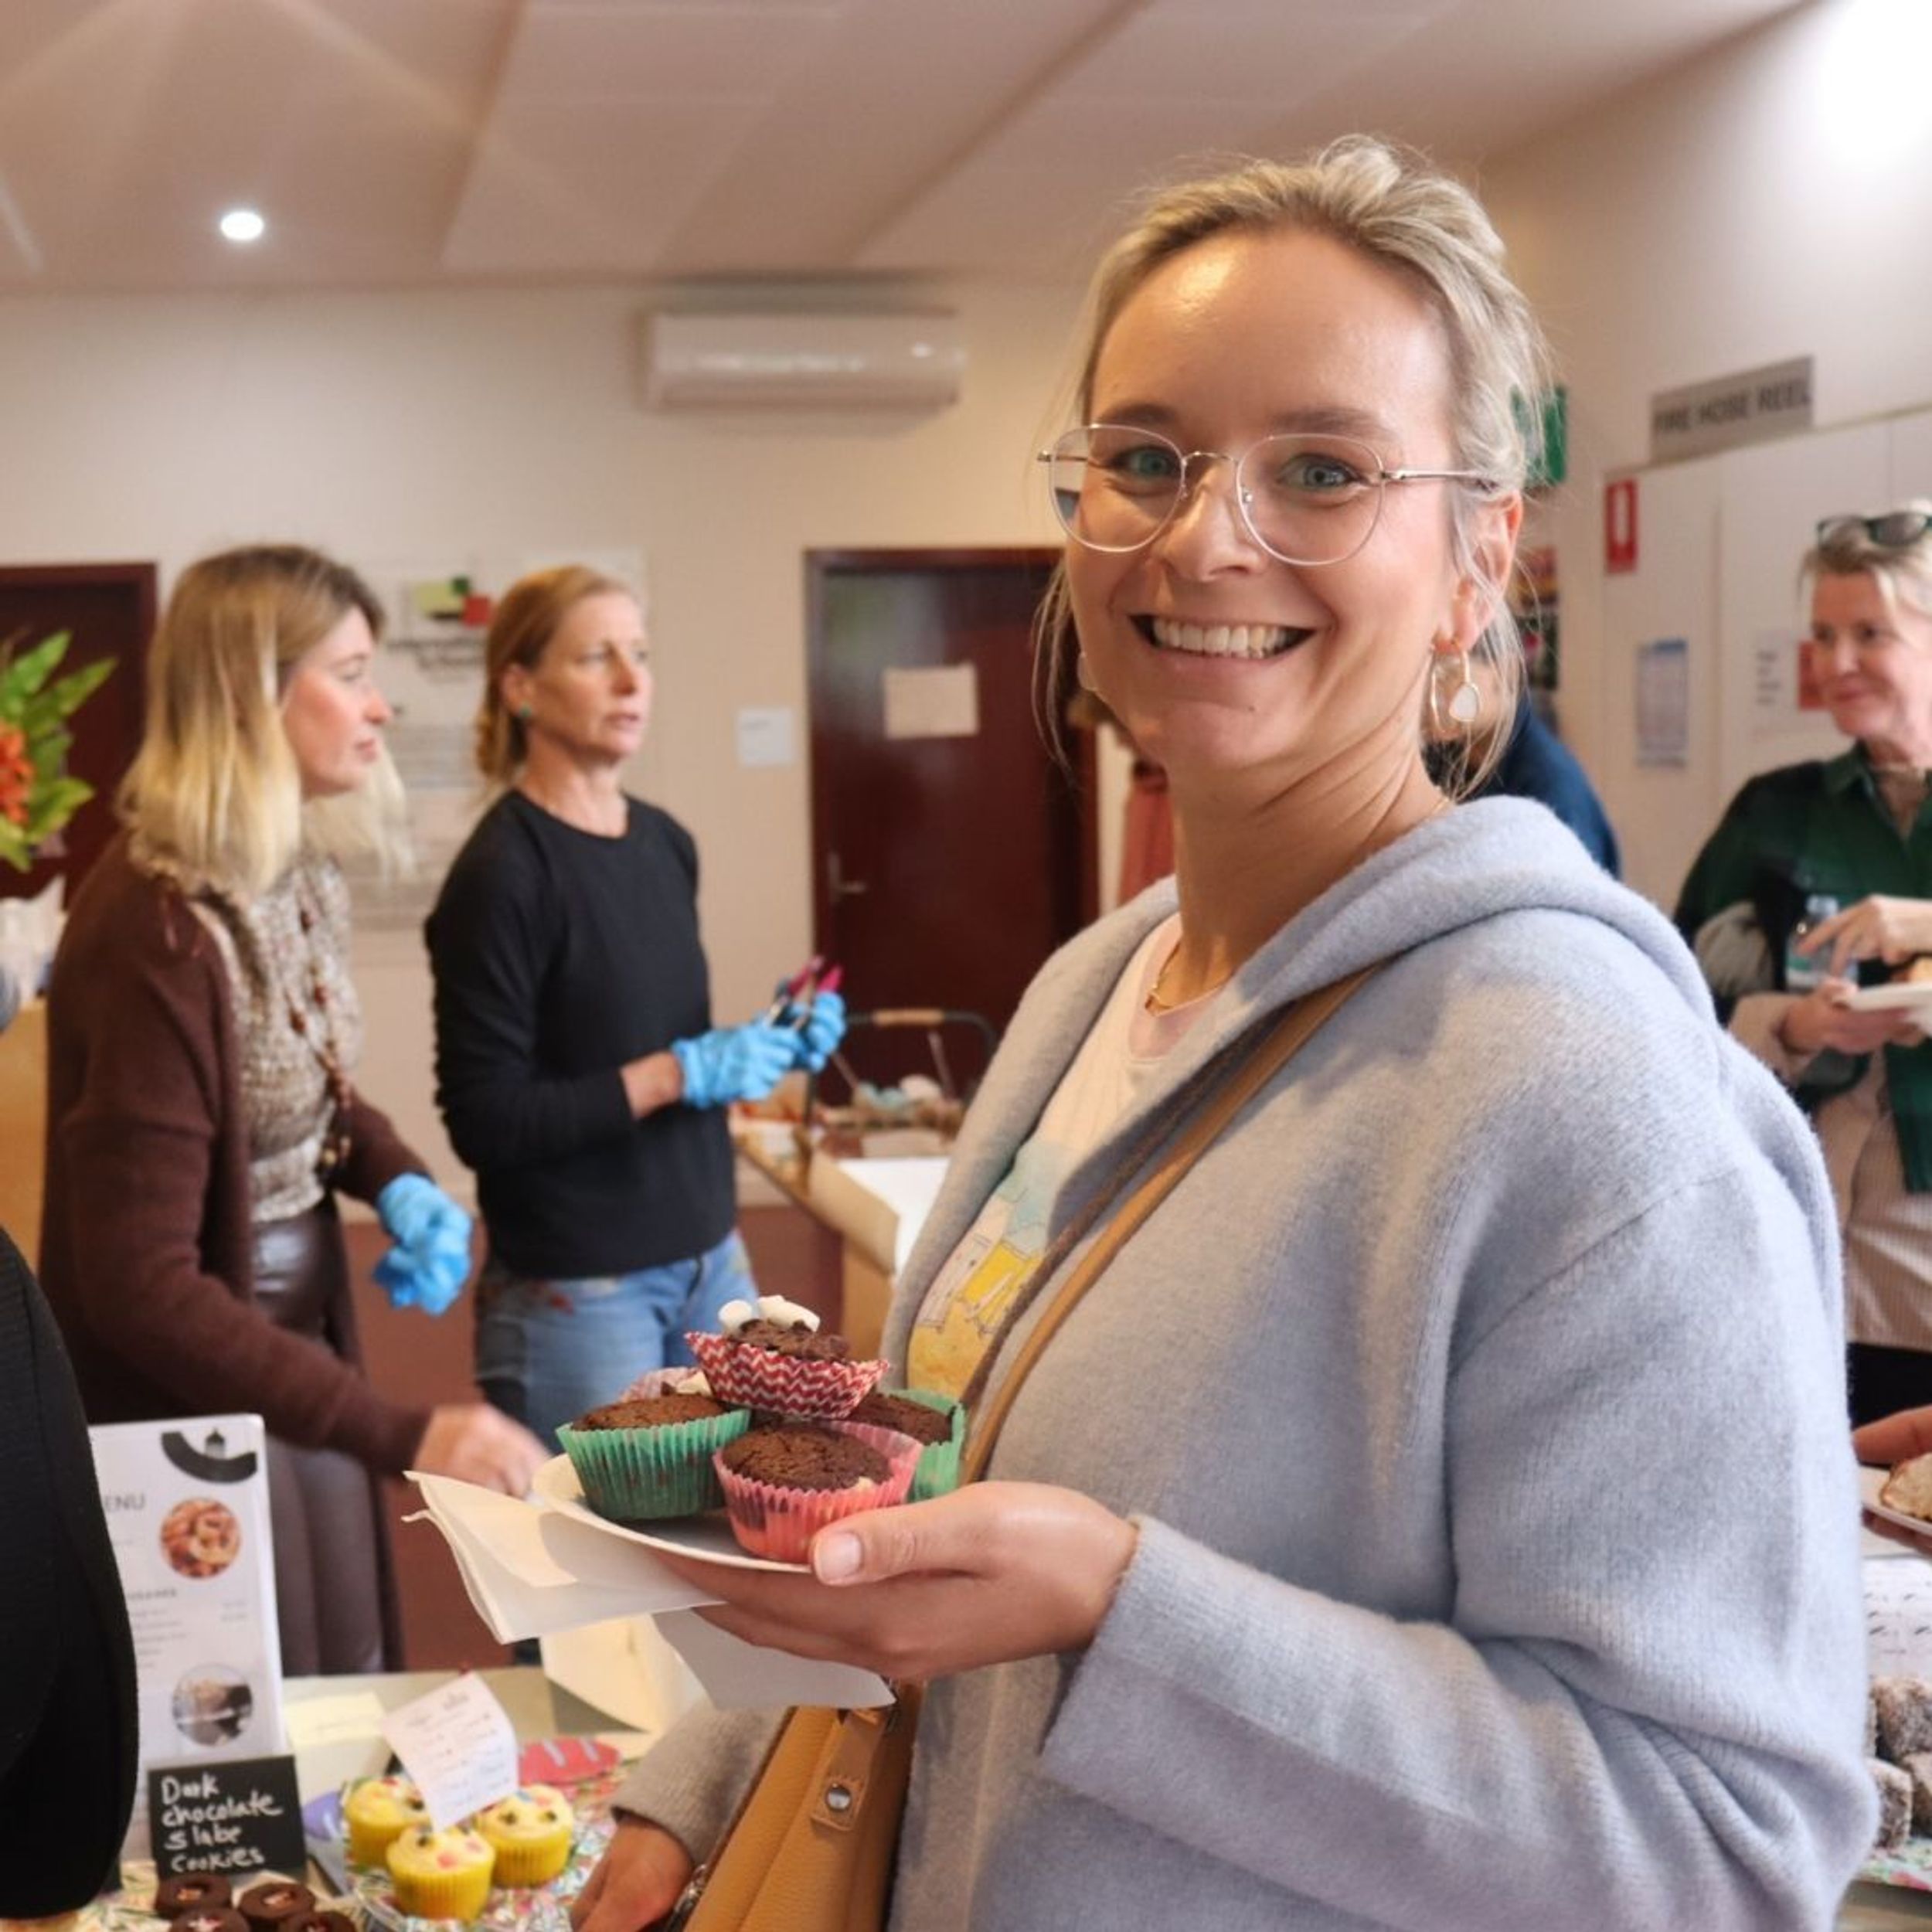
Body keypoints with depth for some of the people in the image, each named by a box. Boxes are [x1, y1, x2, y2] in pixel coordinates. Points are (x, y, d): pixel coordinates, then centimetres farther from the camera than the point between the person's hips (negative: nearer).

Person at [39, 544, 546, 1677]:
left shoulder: (303, 880, -1)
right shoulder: (158, 931, -27)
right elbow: (137, 1286, -29)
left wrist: (402, 1184, -4)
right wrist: (402, 1436, -32)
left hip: (302, 1338, 8)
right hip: (188, 1403, -8)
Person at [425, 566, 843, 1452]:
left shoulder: (667, 844, 8)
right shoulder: (500, 874, -15)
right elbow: (486, 1120, -18)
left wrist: (763, 1048, -1)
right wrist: (679, 1073, -19)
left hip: (710, 1258, 7)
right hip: (575, 1287, -7)